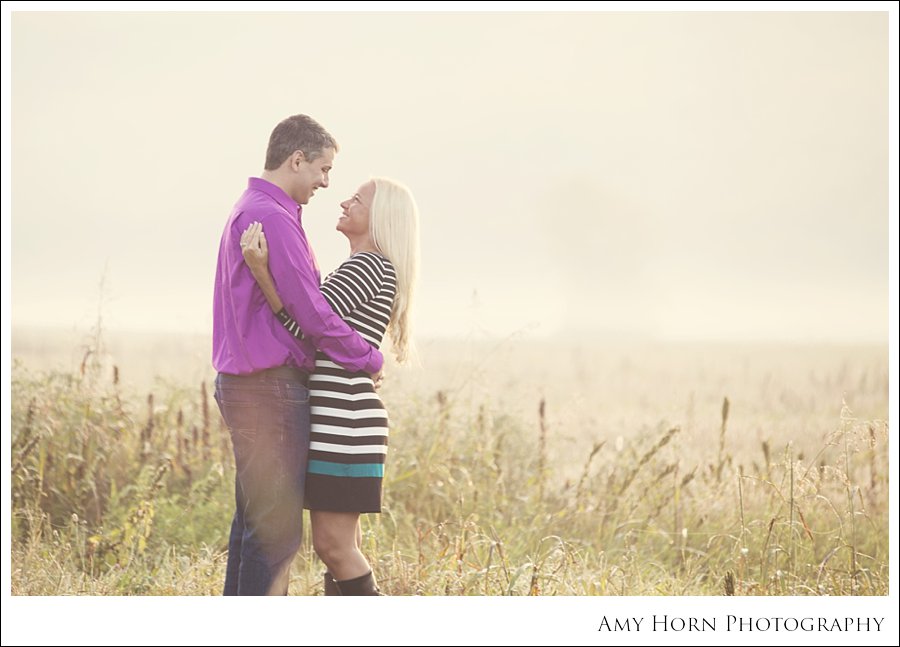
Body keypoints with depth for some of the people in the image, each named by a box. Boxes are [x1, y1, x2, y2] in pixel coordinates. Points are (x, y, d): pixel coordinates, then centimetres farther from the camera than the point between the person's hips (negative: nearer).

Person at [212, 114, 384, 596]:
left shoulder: (247, 212, 17)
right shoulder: (272, 218, -16)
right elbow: (312, 313, -18)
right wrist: (371, 359, -6)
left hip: (243, 384, 11)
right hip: (271, 386, -11)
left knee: (254, 518, 14)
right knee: (277, 527, -8)